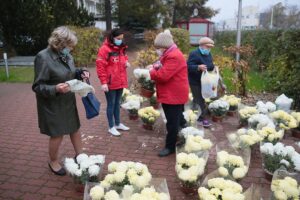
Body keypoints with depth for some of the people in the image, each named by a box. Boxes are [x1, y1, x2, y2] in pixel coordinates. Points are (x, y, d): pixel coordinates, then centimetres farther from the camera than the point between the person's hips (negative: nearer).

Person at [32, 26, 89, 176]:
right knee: (57, 134, 7)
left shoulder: (66, 55, 0)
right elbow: (37, 87, -19)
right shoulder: (43, 57, -21)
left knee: (75, 129, 16)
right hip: (52, 104, -7)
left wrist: (80, 74, -4)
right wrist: (55, 89, -36)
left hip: (68, 101, 7)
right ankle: (53, 162, 32)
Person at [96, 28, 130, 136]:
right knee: (111, 104, 3)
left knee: (117, 103, 18)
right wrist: (103, 82, -20)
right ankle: (111, 127, 16)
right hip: (110, 83, -7)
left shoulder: (121, 48, 10)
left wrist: (126, 62, 3)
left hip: (120, 81, 7)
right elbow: (100, 67, -16)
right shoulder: (104, 49, -13)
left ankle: (118, 123, 31)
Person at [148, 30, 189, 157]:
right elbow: (165, 70, 23)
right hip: (171, 94, 10)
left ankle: (170, 147, 12)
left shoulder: (174, 57, -22)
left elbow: (163, 75, -29)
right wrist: (155, 67, 2)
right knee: (178, 120, 23)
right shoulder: (169, 54, 13)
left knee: (172, 122, 1)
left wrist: (151, 72, -12)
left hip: (173, 95, -10)